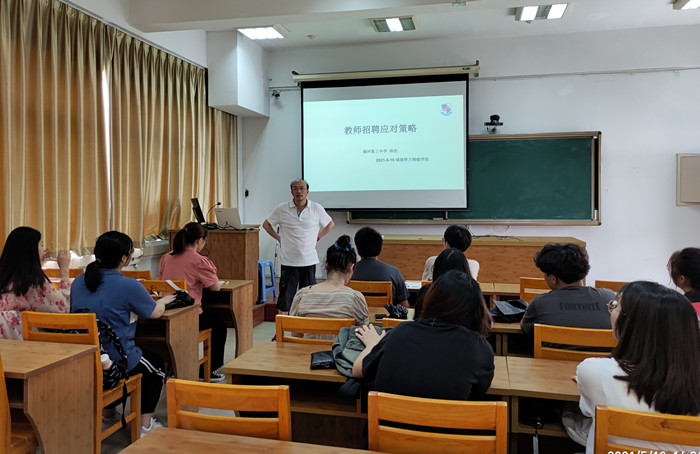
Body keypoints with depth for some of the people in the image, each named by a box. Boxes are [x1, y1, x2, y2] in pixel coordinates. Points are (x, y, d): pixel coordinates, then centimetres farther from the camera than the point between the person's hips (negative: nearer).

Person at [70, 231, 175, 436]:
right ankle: (145, 424, 23)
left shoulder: (78, 282, 0)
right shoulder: (129, 286, -19)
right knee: (156, 363, 23)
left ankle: (106, 411, 43)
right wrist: (163, 301, 18)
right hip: (117, 361, -6)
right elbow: (155, 313, -4)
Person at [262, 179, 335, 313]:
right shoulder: (281, 209, -2)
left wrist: (317, 237, 7)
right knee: (285, 298, 1)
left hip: (309, 261, 1)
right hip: (289, 261, -1)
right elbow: (266, 224, 12)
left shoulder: (317, 209, 1)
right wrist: (279, 238, 5)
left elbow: (330, 224, 17)